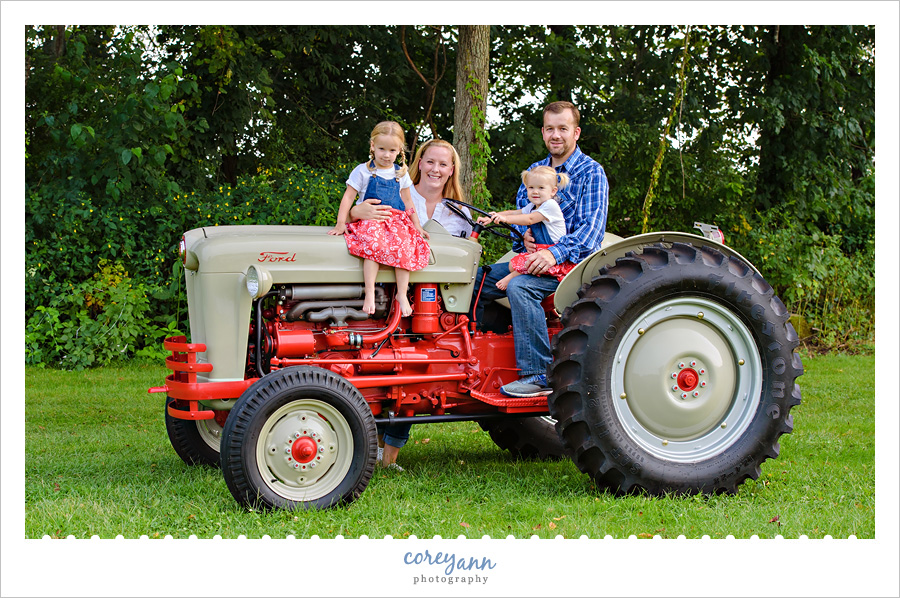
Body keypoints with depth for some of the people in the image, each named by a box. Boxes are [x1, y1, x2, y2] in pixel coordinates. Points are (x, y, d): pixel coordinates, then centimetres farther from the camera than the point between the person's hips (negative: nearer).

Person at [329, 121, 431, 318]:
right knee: (374, 245, -35)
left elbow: (407, 201, 23)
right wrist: (340, 224, -7)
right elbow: (348, 197, 2)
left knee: (404, 246, -27)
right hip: (370, 220, -3)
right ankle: (370, 293, -36)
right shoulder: (363, 171, 4)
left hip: (397, 220, 3)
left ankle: (402, 294, -20)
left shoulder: (401, 174, 15)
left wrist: (417, 226, 19)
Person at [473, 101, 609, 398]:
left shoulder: (591, 173, -4)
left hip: (571, 262, -7)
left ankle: (538, 375, -33)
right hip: (532, 258, 7)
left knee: (520, 285, -35)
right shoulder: (534, 171, 17)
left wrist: (554, 253, -30)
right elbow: (519, 215, 19)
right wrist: (524, 235, -7)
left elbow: (590, 228, -15)